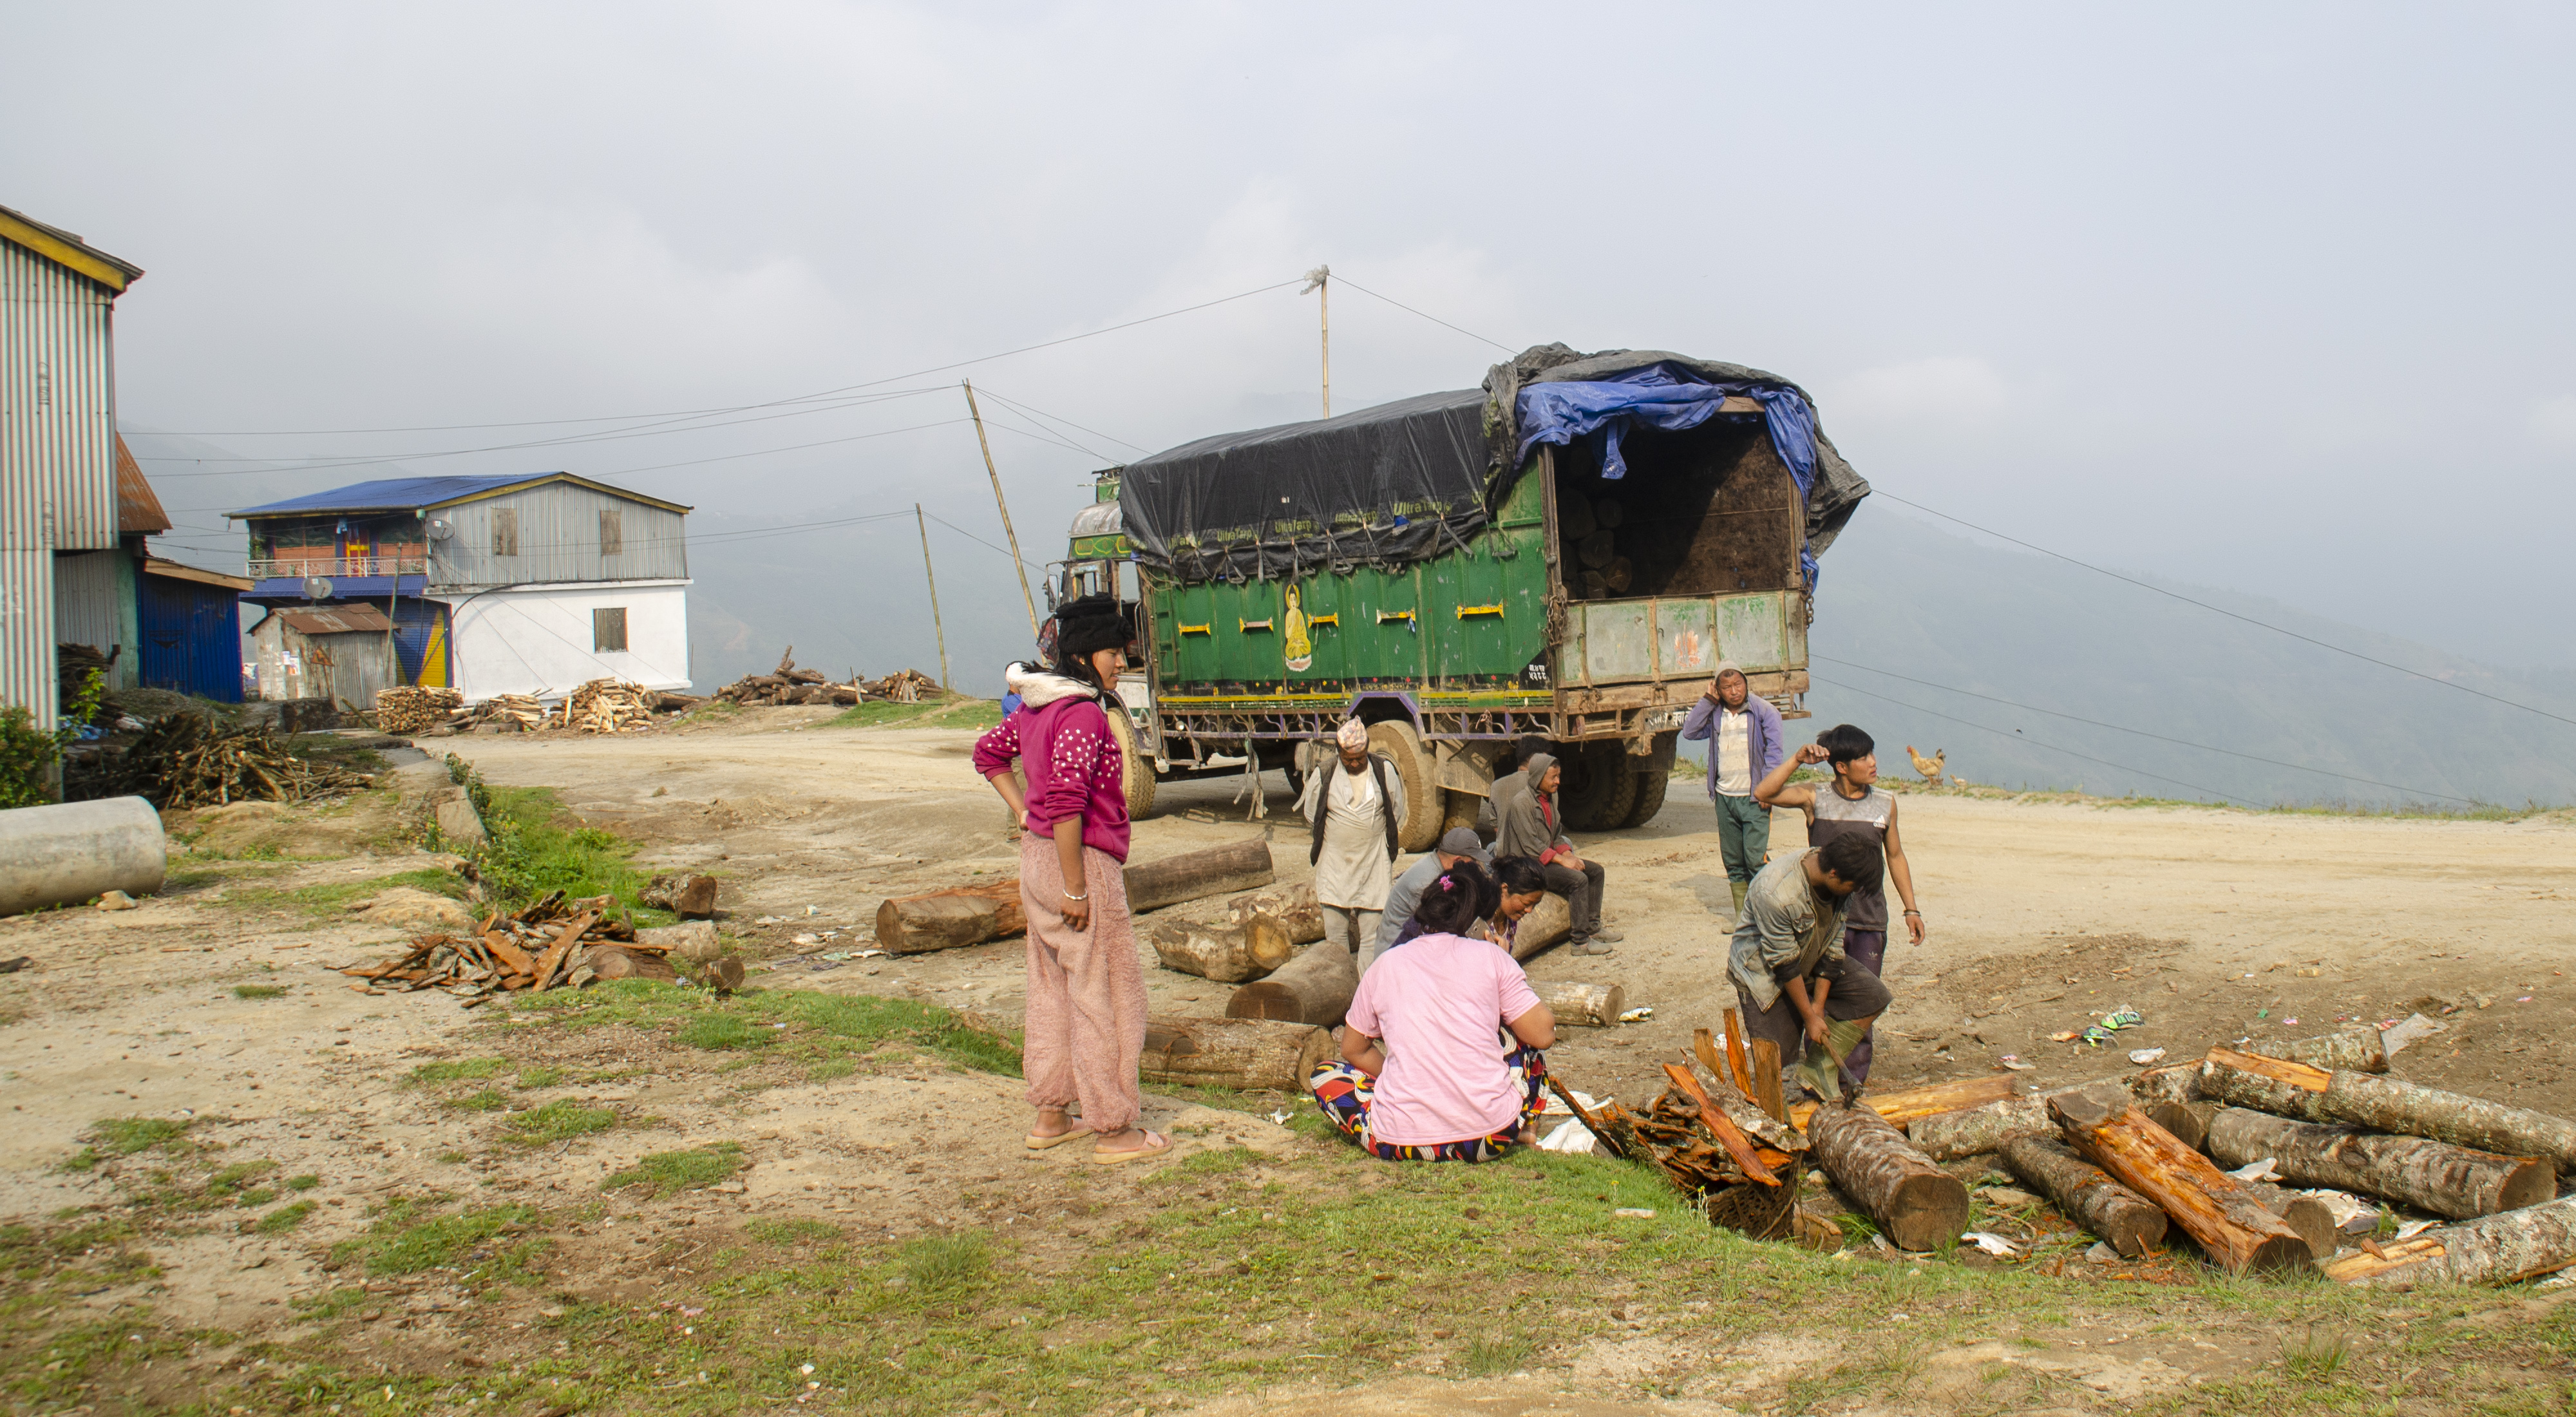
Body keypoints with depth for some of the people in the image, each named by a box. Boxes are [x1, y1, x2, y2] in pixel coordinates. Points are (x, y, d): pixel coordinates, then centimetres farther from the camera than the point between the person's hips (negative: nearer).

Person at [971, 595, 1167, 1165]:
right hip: (1082, 860, -10)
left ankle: (1049, 1115, 28)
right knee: (1105, 993, 0)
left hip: (1038, 856, 10)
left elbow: (989, 752, 24)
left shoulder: (1036, 705, 9)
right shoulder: (1083, 714, -20)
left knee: (1052, 985, 18)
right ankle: (1114, 1129, 8)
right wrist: (1076, 890, -23)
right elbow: (1066, 803, -27)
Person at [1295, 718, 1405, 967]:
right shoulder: (1323, 773, -3)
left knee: (1371, 935, -1)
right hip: (1334, 865, 1)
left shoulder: (1384, 771, -1)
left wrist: (1370, 834, 8)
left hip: (1374, 865, 0)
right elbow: (1310, 813, 10)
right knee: (1335, 935, 5)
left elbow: (1397, 813, 11)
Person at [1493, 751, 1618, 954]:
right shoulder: (1521, 802, -18)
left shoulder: (1549, 798, 11)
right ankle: (1580, 941, -23)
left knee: (1595, 870, 6)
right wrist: (1562, 860, -21)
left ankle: (1593, 928, 13)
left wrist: (1568, 854, -2)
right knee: (1578, 879, -26)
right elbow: (1530, 844, -22)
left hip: (1548, 856, 10)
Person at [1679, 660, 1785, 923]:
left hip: (1753, 799, -5)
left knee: (1756, 860, -11)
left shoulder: (1763, 710, -2)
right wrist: (1707, 700, 0)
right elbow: (1689, 732, 2)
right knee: (1733, 862, 9)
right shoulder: (1715, 714, 11)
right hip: (1724, 798, 5)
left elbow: (1775, 751, -6)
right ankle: (1742, 919, 17)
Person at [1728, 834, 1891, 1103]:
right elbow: (1784, 964, -26)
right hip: (1764, 969, -6)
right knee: (1777, 1052, -14)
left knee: (1873, 997, -9)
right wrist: (1810, 1017, -18)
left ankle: (1818, 1071, -4)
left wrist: (1819, 1005, -9)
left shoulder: (1838, 881, -16)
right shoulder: (1775, 893, -37)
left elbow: (1833, 944, -8)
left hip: (1812, 959, 7)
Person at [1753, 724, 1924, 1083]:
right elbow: (1763, 794, -15)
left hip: (1870, 921, 2)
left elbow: (1895, 856, 15)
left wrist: (1911, 909, 14)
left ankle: (1854, 1080, 16)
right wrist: (1798, 759, -19)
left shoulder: (1885, 804, 5)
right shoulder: (1815, 801, -4)